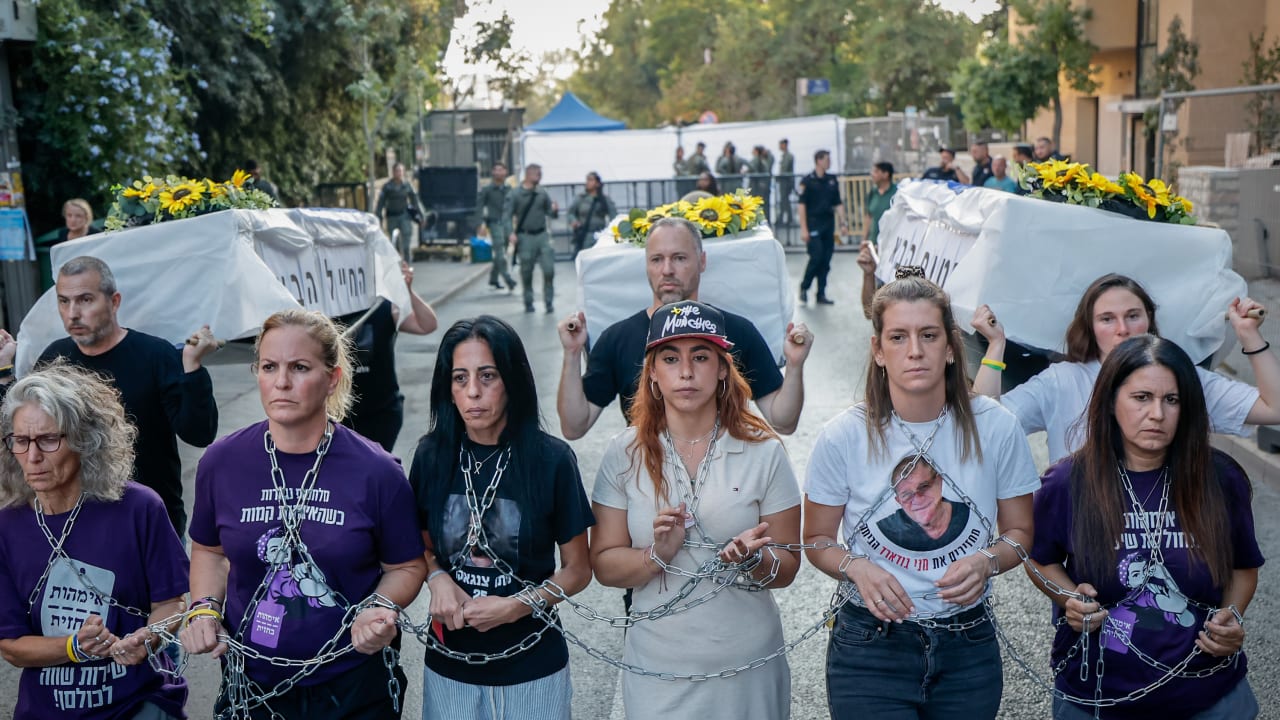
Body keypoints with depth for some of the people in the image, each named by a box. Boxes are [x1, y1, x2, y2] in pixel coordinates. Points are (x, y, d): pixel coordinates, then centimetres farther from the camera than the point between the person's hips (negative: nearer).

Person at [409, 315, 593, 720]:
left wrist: (516, 606, -17)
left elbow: (577, 569, -3)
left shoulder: (551, 459, -13)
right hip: (449, 665, 2)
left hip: (532, 666, -2)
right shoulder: (432, 455, -5)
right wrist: (438, 578, -11)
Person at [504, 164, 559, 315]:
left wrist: (555, 210, -10)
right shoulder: (515, 194, -3)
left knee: (549, 269, -6)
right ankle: (528, 303, 18)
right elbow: (507, 215, -6)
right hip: (525, 237, -3)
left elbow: (549, 211, 14)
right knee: (526, 272, 5)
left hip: (542, 235, 3)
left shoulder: (542, 193, 9)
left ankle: (549, 302, 2)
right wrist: (511, 233, -18)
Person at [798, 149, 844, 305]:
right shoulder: (808, 181, -6)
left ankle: (821, 294, 11)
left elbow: (837, 204, 15)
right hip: (813, 224, -5)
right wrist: (804, 229, -13)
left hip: (828, 225, 5)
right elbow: (802, 205, -8)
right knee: (816, 258, -11)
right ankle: (804, 288, 10)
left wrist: (842, 224, 8)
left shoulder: (832, 181, 10)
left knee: (826, 261, 5)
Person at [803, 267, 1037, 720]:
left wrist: (987, 561, -17)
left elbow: (1020, 532, 4)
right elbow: (816, 540, 0)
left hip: (968, 649, 2)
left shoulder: (995, 428, -7)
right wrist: (856, 568, -20)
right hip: (870, 650, -2)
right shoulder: (844, 437, -10)